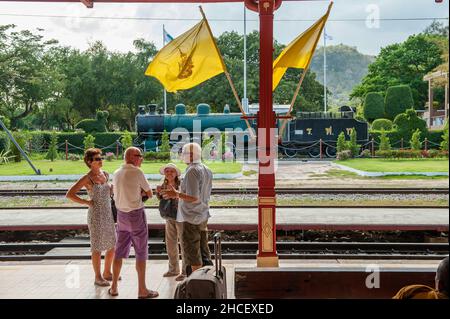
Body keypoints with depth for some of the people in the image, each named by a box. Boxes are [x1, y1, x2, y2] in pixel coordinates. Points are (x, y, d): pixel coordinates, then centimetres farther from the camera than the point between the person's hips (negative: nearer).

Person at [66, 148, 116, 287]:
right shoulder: (87, 178, -12)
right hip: (95, 215, -7)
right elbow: (69, 194, -15)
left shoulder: (106, 174, 8)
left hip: (108, 214, 7)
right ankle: (98, 277, 18)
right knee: (97, 247, 4)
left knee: (113, 245, 13)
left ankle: (107, 273, 30)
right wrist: (86, 202, -14)